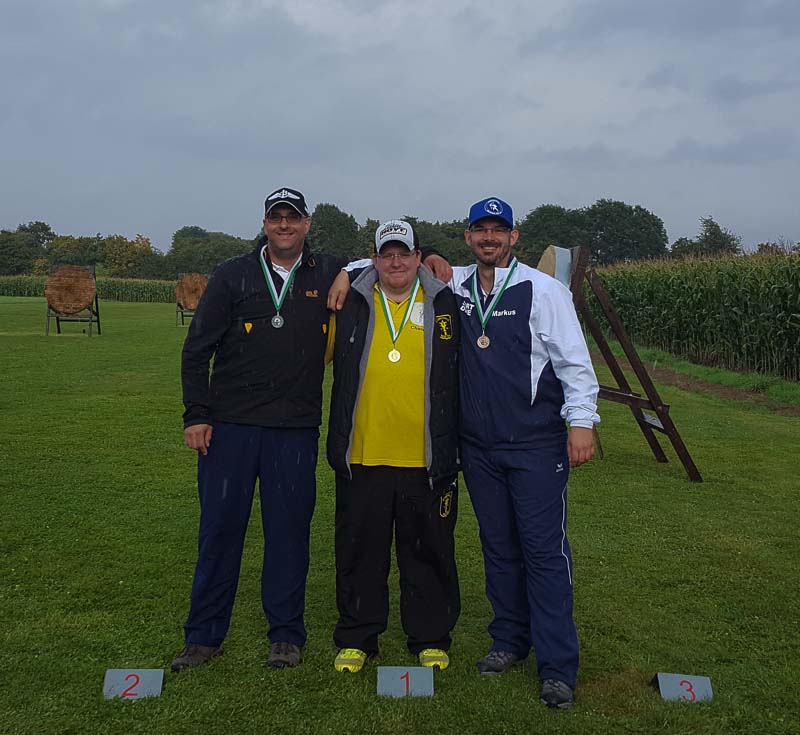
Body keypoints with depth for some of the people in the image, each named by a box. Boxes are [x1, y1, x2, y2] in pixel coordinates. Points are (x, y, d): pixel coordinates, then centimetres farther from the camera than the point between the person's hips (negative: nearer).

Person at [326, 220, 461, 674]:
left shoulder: (444, 304, 4)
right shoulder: (352, 304, 4)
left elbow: (461, 375, 10)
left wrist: (450, 447, 7)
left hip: (426, 461, 0)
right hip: (362, 457, 1)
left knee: (429, 552, 10)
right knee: (360, 552, 10)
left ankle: (430, 639, 27)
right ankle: (357, 639, 27)